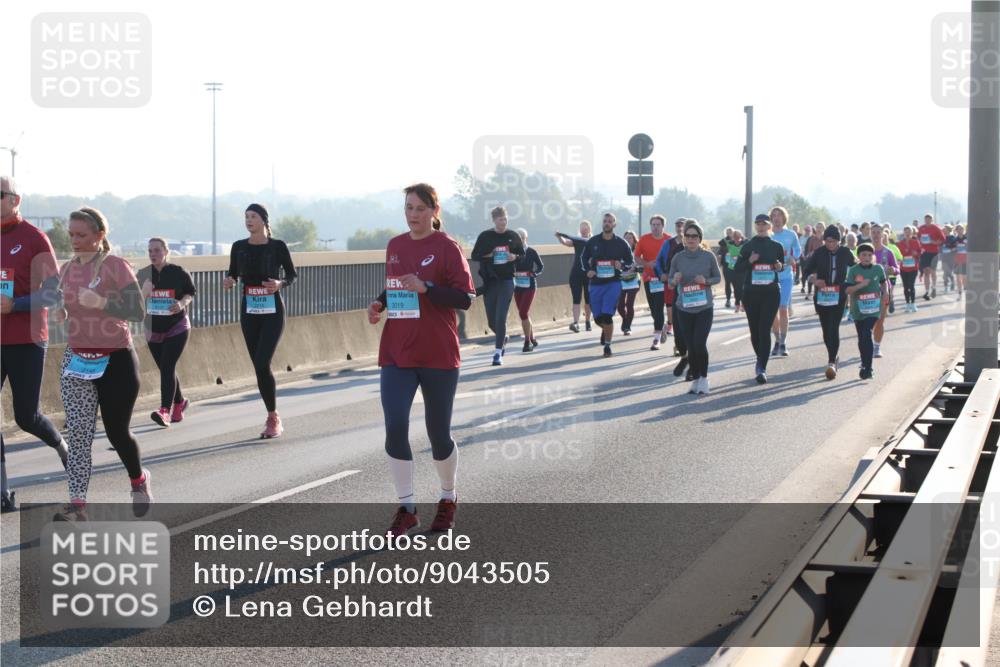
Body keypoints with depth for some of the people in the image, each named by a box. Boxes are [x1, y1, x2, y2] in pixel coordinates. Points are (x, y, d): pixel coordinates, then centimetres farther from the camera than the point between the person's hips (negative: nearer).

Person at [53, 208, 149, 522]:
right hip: (76, 360, 5)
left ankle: (139, 480, 32)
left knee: (117, 431, 3)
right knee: (78, 432, -4)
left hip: (116, 360, -5)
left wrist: (101, 302, -30)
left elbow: (138, 312, -17)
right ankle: (77, 503, -7)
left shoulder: (116, 266, -11)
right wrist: (62, 312, -1)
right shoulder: (68, 269, 7)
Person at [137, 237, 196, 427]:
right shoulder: (143, 274, 3)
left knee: (167, 367, -16)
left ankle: (165, 411, -24)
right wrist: (143, 293, -16)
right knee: (165, 369, 12)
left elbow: (190, 293, 5)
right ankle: (179, 402, 35)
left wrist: (182, 303, -16)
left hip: (177, 327, -4)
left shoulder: (178, 272, -5)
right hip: (153, 329, 4)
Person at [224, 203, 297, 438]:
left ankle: (273, 419, -4)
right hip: (249, 311, 4)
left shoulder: (277, 246, -5)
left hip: (273, 311, -4)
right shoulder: (239, 247, 4)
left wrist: (280, 283, -17)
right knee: (258, 366, 5)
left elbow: (292, 274, 3)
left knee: (262, 363, -16)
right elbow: (233, 273, 12)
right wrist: (229, 280, -11)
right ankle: (273, 418, 17)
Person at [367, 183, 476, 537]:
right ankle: (406, 508, 0)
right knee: (395, 427, -10)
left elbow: (465, 298, -11)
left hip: (438, 355, -4)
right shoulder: (395, 246, 9)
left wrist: (425, 287, -23)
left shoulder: (447, 247, -7)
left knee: (438, 432, 7)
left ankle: (448, 500, 31)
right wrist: (380, 303, 1)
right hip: (397, 353, 4)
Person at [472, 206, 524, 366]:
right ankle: (503, 338, 39)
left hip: (506, 281, -1)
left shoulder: (513, 236, 4)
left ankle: (498, 352, -6)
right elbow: (474, 255, 4)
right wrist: (489, 255, -13)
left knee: (501, 318, -10)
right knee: (491, 320, 9)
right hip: (489, 281, 1)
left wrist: (515, 257, -8)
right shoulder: (485, 236, 1)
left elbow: (522, 254, 13)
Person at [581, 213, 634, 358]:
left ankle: (607, 345, 0)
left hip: (613, 283, -3)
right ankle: (605, 329, 42)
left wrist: (622, 266, -14)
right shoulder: (593, 241, 3)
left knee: (607, 316, -14)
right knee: (598, 317, 7)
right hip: (596, 284, 3)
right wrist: (588, 270, -1)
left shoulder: (621, 243, -1)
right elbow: (584, 257, 17)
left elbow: (630, 262, 8)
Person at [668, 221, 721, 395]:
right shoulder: (678, 258, -1)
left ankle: (704, 379, 5)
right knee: (690, 347, 5)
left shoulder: (709, 256, -4)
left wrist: (706, 281, -14)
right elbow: (670, 281, 7)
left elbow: (718, 277, 5)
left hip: (705, 307, -2)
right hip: (684, 308, 2)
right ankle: (695, 380, 20)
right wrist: (675, 280, -16)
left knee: (700, 344, -13)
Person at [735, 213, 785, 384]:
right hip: (751, 293, 2)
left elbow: (782, 265, 17)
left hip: (771, 293, -2)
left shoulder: (776, 246, 4)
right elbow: (738, 268, 4)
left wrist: (779, 267, -6)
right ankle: (761, 361, 31)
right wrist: (749, 261, -14)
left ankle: (762, 369, -13)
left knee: (764, 330, -11)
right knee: (754, 329, 8)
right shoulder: (748, 246, 4)